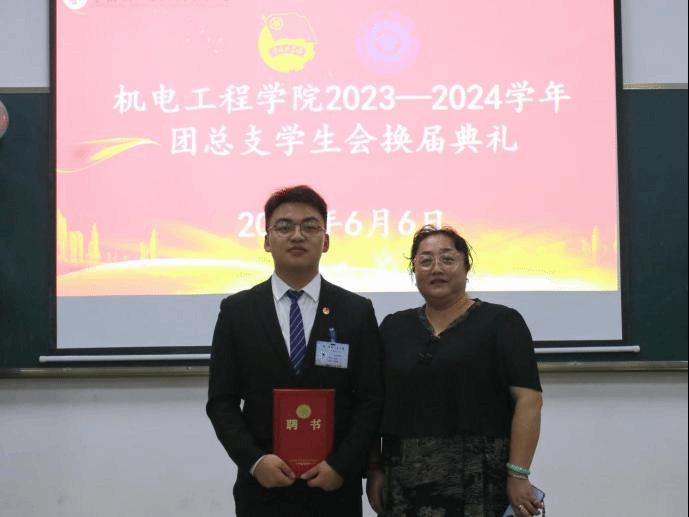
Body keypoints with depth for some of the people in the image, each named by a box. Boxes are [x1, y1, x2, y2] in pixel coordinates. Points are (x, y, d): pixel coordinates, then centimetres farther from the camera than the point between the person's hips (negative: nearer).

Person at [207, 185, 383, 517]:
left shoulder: (357, 312, 1)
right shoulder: (237, 311, 1)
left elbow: (371, 400, -1)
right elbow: (222, 401, 0)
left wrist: (342, 465, -11)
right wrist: (254, 461, -12)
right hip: (262, 488, 0)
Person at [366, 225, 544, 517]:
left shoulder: (501, 322, -1)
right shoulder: (393, 328, 11)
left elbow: (528, 400, -8)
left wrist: (518, 475, -14)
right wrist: (374, 469, 3)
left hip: (480, 480, -3)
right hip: (405, 479, 3)